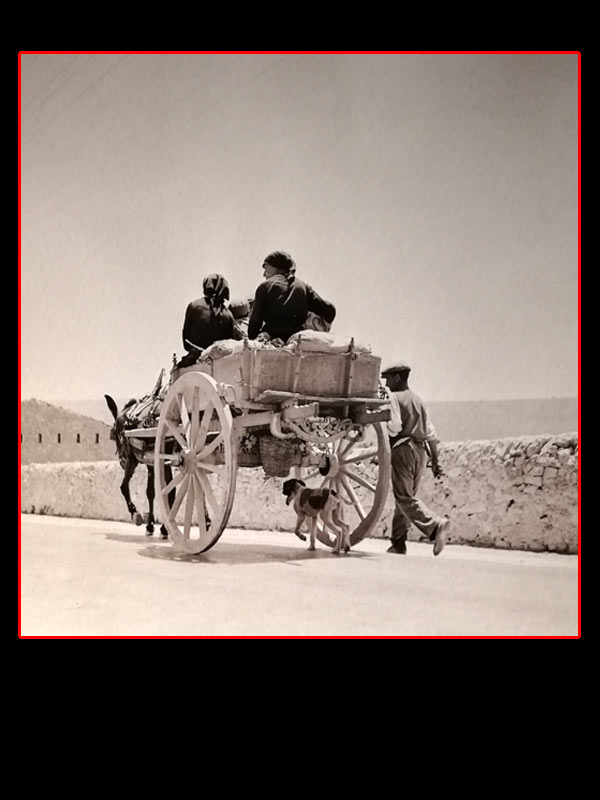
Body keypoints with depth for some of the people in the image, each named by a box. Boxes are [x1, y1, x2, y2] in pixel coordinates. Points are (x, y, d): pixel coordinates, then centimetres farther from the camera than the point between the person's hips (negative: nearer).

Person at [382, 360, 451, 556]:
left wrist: (388, 433, 4)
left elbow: (395, 426, -18)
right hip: (421, 451, 8)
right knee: (406, 496, 14)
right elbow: (431, 434, 17)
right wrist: (435, 461, 18)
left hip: (403, 449, -8)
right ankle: (398, 542, 15)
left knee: (404, 497, -10)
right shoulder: (418, 400, 19)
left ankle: (435, 525, -30)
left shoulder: (394, 397, -4)